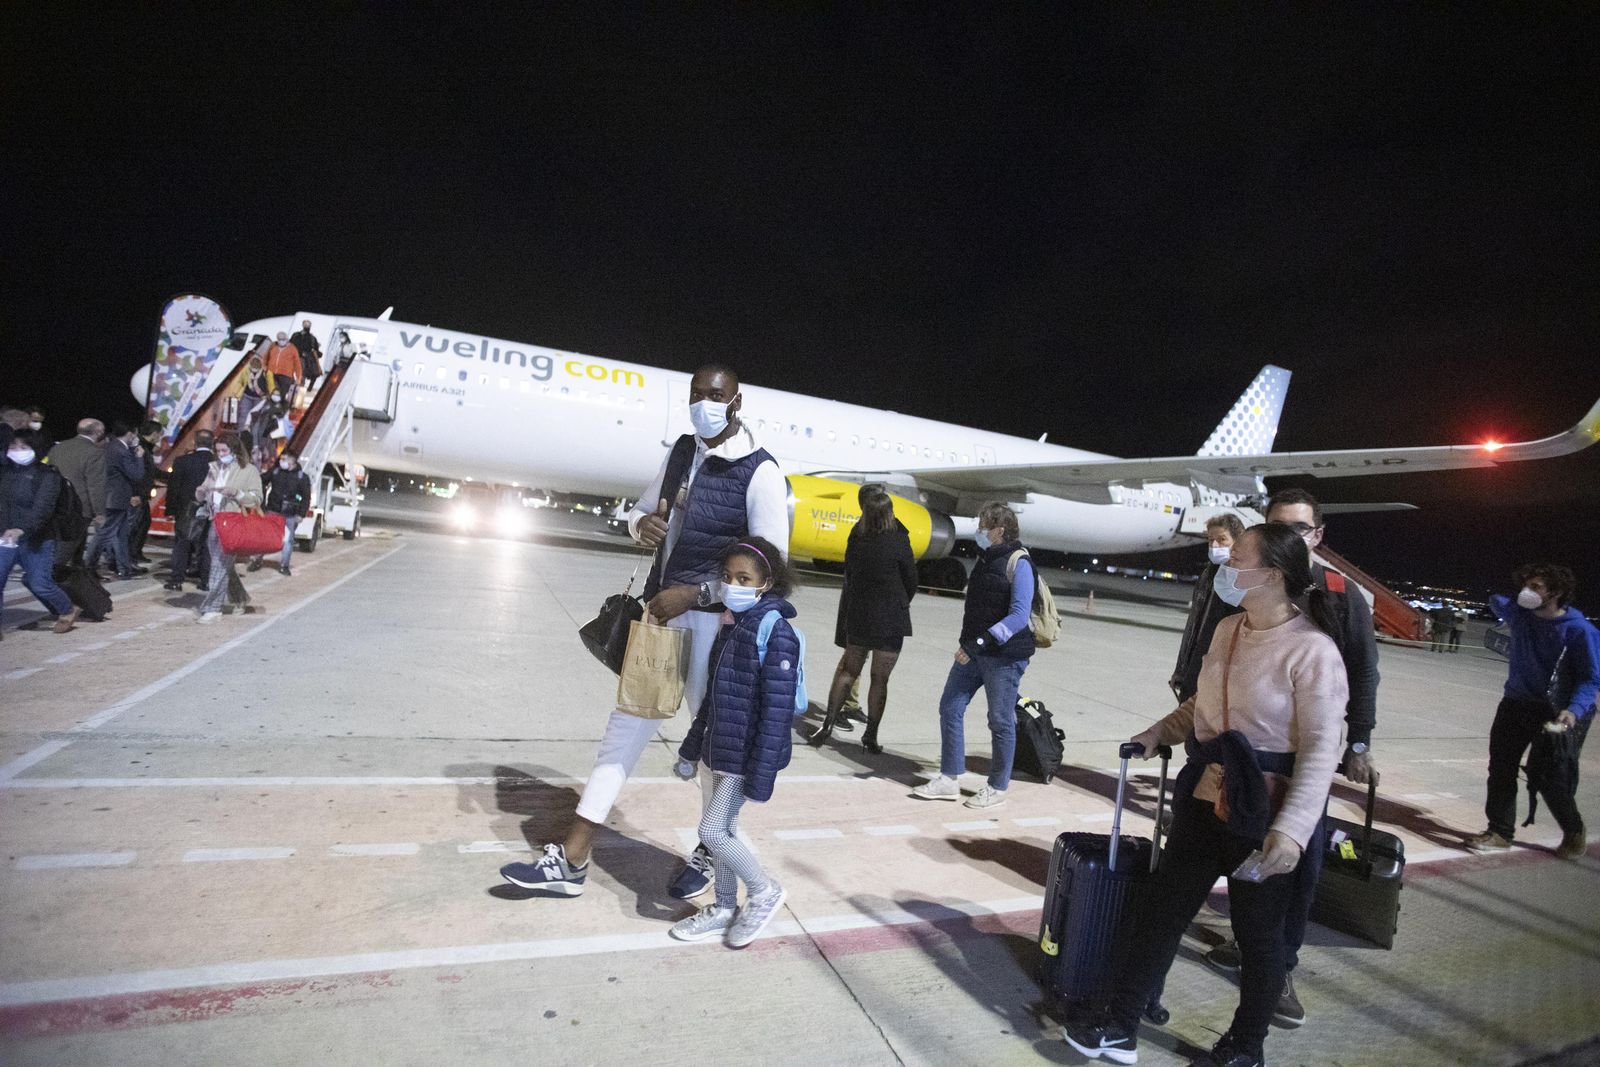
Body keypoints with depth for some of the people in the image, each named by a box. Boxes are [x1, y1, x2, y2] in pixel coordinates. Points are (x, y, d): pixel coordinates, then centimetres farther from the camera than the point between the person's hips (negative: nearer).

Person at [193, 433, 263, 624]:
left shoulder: (249, 471, -1)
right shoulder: (214, 469, 16)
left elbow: (256, 499, -7)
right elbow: (200, 496, 19)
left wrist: (235, 492, -20)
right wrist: (201, 491, -4)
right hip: (215, 522, 7)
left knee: (220, 565, -9)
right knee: (223, 565, 13)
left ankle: (213, 608, -6)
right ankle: (240, 599, 29)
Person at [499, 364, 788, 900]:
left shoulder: (760, 473, -12)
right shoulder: (681, 451, 8)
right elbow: (642, 508, 21)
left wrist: (695, 593, -21)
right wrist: (643, 523, -4)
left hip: (715, 620, -6)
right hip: (664, 609, 7)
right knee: (627, 724, 9)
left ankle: (709, 853, 32)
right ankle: (571, 861, 18)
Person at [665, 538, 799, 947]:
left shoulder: (776, 633, -19)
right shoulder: (731, 625, 7)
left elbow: (777, 710, -21)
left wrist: (761, 777, -22)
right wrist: (691, 748, 20)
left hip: (747, 755, -8)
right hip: (721, 750, 8)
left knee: (712, 830, -4)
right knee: (723, 830, 17)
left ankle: (764, 891, 18)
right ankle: (724, 909, 34)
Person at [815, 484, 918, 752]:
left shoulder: (856, 537, -2)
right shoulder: (898, 542, -13)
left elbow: (850, 576, 7)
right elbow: (911, 581, -3)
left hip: (857, 615, 3)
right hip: (890, 619, -3)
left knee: (848, 670, 18)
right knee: (880, 679, 7)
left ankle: (828, 723, 13)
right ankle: (870, 737, 13)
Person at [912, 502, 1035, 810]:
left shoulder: (1018, 564, -14)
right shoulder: (986, 558, 11)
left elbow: (1019, 616, -22)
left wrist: (981, 642, -27)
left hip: (1005, 655, -8)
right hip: (973, 650, 8)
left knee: (1001, 721, 3)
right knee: (950, 707, 7)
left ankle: (997, 788, 18)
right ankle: (949, 779, 17)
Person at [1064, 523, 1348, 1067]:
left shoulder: (1312, 651, -17)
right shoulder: (1227, 629, 4)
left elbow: (1320, 752, -20)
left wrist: (1291, 830, -27)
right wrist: (1160, 732, 10)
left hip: (1263, 818, -6)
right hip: (1205, 801, 7)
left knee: (1258, 933, 14)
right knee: (1162, 909, 13)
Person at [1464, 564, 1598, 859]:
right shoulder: (1518, 613, -3)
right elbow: (1496, 602, 25)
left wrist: (1575, 710, -30)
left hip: (1555, 712, -5)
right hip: (1516, 703, 5)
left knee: (1547, 776, -5)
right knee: (1500, 767, 4)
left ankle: (1574, 834, 23)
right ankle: (1500, 832, 15)